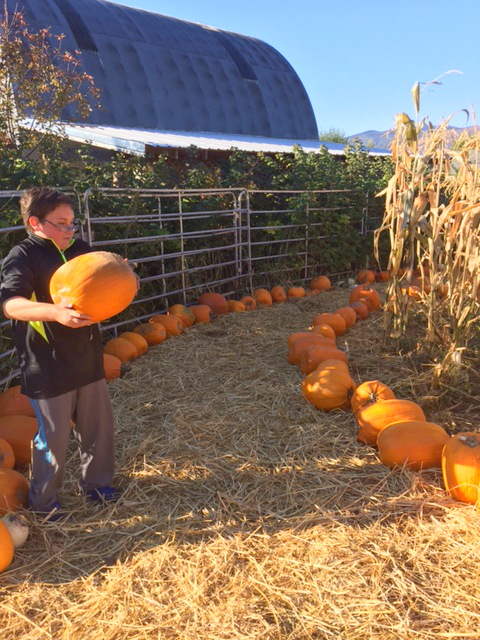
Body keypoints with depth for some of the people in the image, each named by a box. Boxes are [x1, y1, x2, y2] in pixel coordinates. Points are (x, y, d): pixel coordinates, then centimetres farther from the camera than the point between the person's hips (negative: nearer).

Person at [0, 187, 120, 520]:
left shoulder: (81, 250, 7)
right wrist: (54, 311, -44)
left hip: (87, 359, 7)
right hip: (48, 367, -6)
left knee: (99, 425, 17)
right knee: (53, 436, 5)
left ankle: (97, 482, 39)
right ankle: (44, 500, 29)